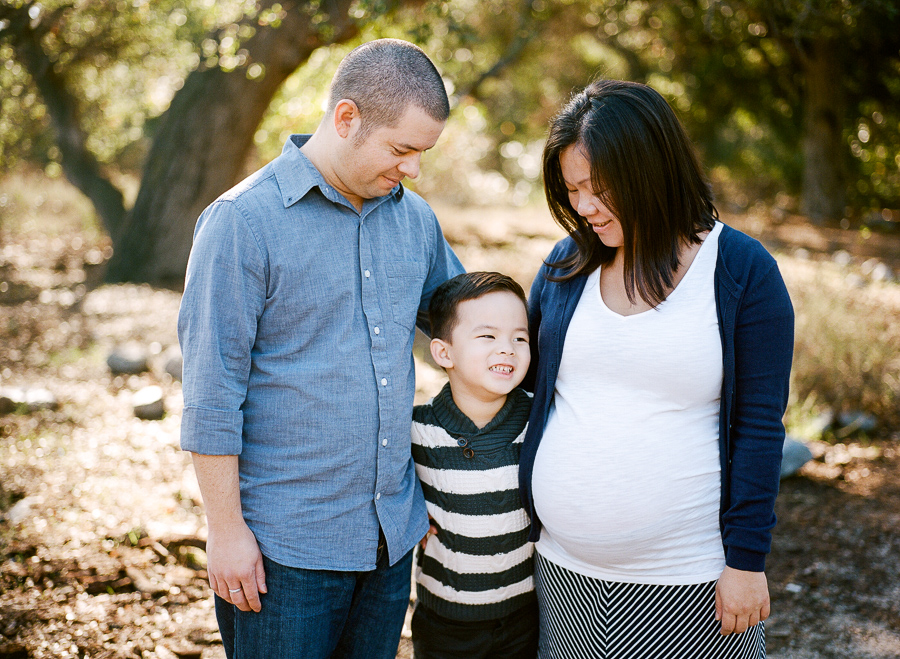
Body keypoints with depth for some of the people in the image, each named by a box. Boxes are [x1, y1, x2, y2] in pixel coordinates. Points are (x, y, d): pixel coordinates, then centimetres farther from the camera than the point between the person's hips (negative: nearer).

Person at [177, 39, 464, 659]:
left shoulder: (415, 218, 5)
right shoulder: (243, 220, -13)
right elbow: (212, 393, -13)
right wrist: (226, 530, -12)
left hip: (393, 531, 6)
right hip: (285, 545, -6)